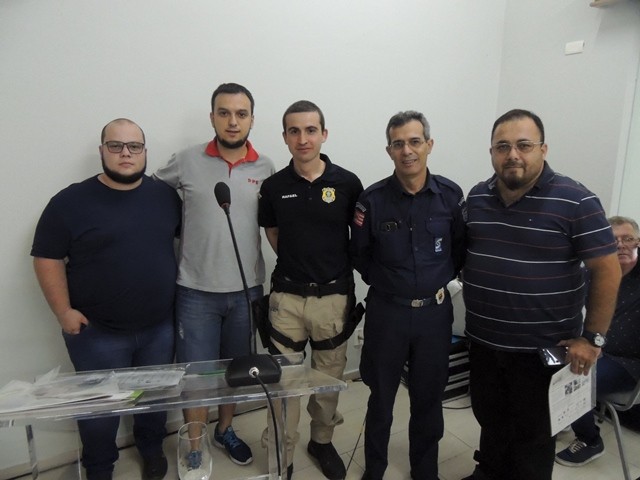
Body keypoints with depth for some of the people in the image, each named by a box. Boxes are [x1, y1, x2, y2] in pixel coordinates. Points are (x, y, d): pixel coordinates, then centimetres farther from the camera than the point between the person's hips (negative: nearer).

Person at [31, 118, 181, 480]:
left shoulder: (166, 196, 1)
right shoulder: (71, 202, -9)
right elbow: (47, 258, -6)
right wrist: (64, 311, -10)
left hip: (159, 327, 3)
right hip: (97, 332, -2)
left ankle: (153, 449, 46)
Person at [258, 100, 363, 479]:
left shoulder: (348, 183, -6)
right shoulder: (274, 187, -1)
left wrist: (334, 268, 4)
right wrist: (299, 263, 8)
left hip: (334, 295, 0)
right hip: (287, 296, 1)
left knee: (329, 378, 16)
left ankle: (322, 440, 40)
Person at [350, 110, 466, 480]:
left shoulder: (451, 195, -5)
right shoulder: (372, 200, -10)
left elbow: (461, 248, 7)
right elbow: (360, 256, 1)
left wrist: (440, 279, 2)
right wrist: (384, 283, 2)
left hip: (435, 311, 2)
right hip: (386, 311, -1)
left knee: (429, 397, 16)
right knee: (381, 397, 14)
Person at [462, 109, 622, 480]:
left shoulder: (575, 201, -14)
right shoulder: (476, 198, 1)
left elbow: (607, 271, -12)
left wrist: (592, 338, -12)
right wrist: (474, 305, 9)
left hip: (544, 348, -4)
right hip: (484, 342, 5)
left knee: (534, 433, 15)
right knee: (490, 420, 23)